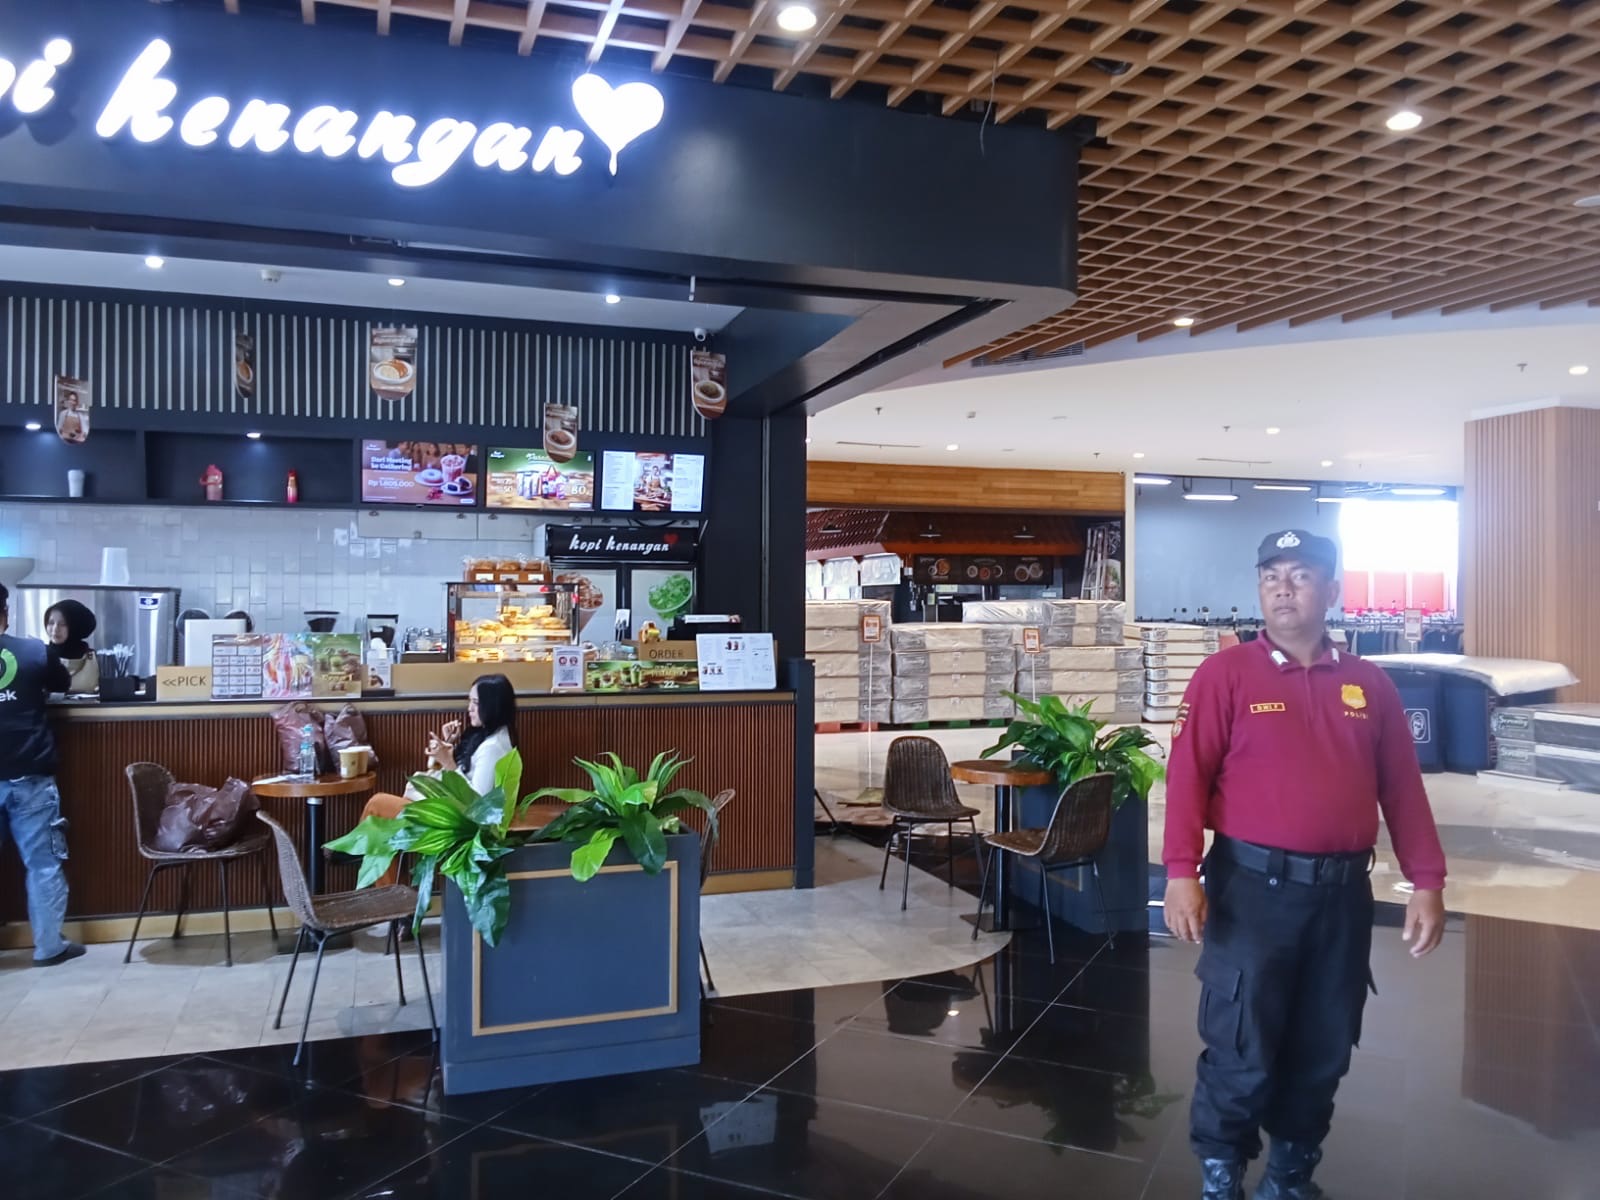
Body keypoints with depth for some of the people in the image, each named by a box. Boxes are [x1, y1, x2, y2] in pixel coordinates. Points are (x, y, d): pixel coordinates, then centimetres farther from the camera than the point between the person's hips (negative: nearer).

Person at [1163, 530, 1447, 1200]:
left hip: (1342, 892, 4)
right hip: (1253, 886, -4)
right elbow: (1188, 775, -10)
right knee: (1241, 1049, 2)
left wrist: (1427, 882, 4)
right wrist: (1182, 873, -18)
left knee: (1323, 1049, 15)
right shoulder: (1225, 675, -4)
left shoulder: (1370, 685, 8)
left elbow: (1402, 788, 10)